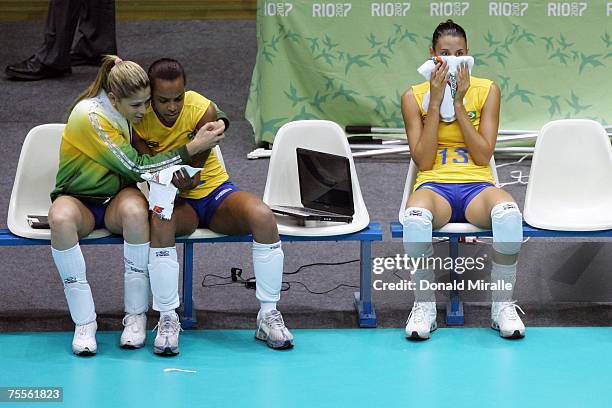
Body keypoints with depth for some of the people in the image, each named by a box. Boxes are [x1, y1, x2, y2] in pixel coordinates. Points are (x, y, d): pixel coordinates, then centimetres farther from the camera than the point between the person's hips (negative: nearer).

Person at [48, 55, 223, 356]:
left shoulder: (132, 110, -1)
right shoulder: (90, 117, -22)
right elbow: (136, 167, -23)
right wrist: (193, 147, -21)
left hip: (117, 197, 4)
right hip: (78, 198, -4)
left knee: (135, 211, -35)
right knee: (61, 220, -41)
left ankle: (136, 315, -25)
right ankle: (84, 322, -33)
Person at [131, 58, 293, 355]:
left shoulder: (203, 110, -15)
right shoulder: (138, 119, -14)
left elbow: (195, 165, -15)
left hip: (212, 189, 1)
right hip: (173, 199, -1)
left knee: (263, 217, -29)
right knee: (160, 222, -39)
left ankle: (269, 314, -16)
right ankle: (167, 319, -26)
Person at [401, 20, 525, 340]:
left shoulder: (486, 91, 8)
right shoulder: (414, 96, 6)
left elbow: (483, 156, -1)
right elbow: (423, 161, -3)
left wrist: (459, 104, -6)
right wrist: (435, 102, -6)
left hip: (476, 187, 1)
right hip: (435, 186, -1)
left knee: (508, 213, -37)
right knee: (415, 217, -40)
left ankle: (502, 305, -20)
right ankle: (424, 305, -20)